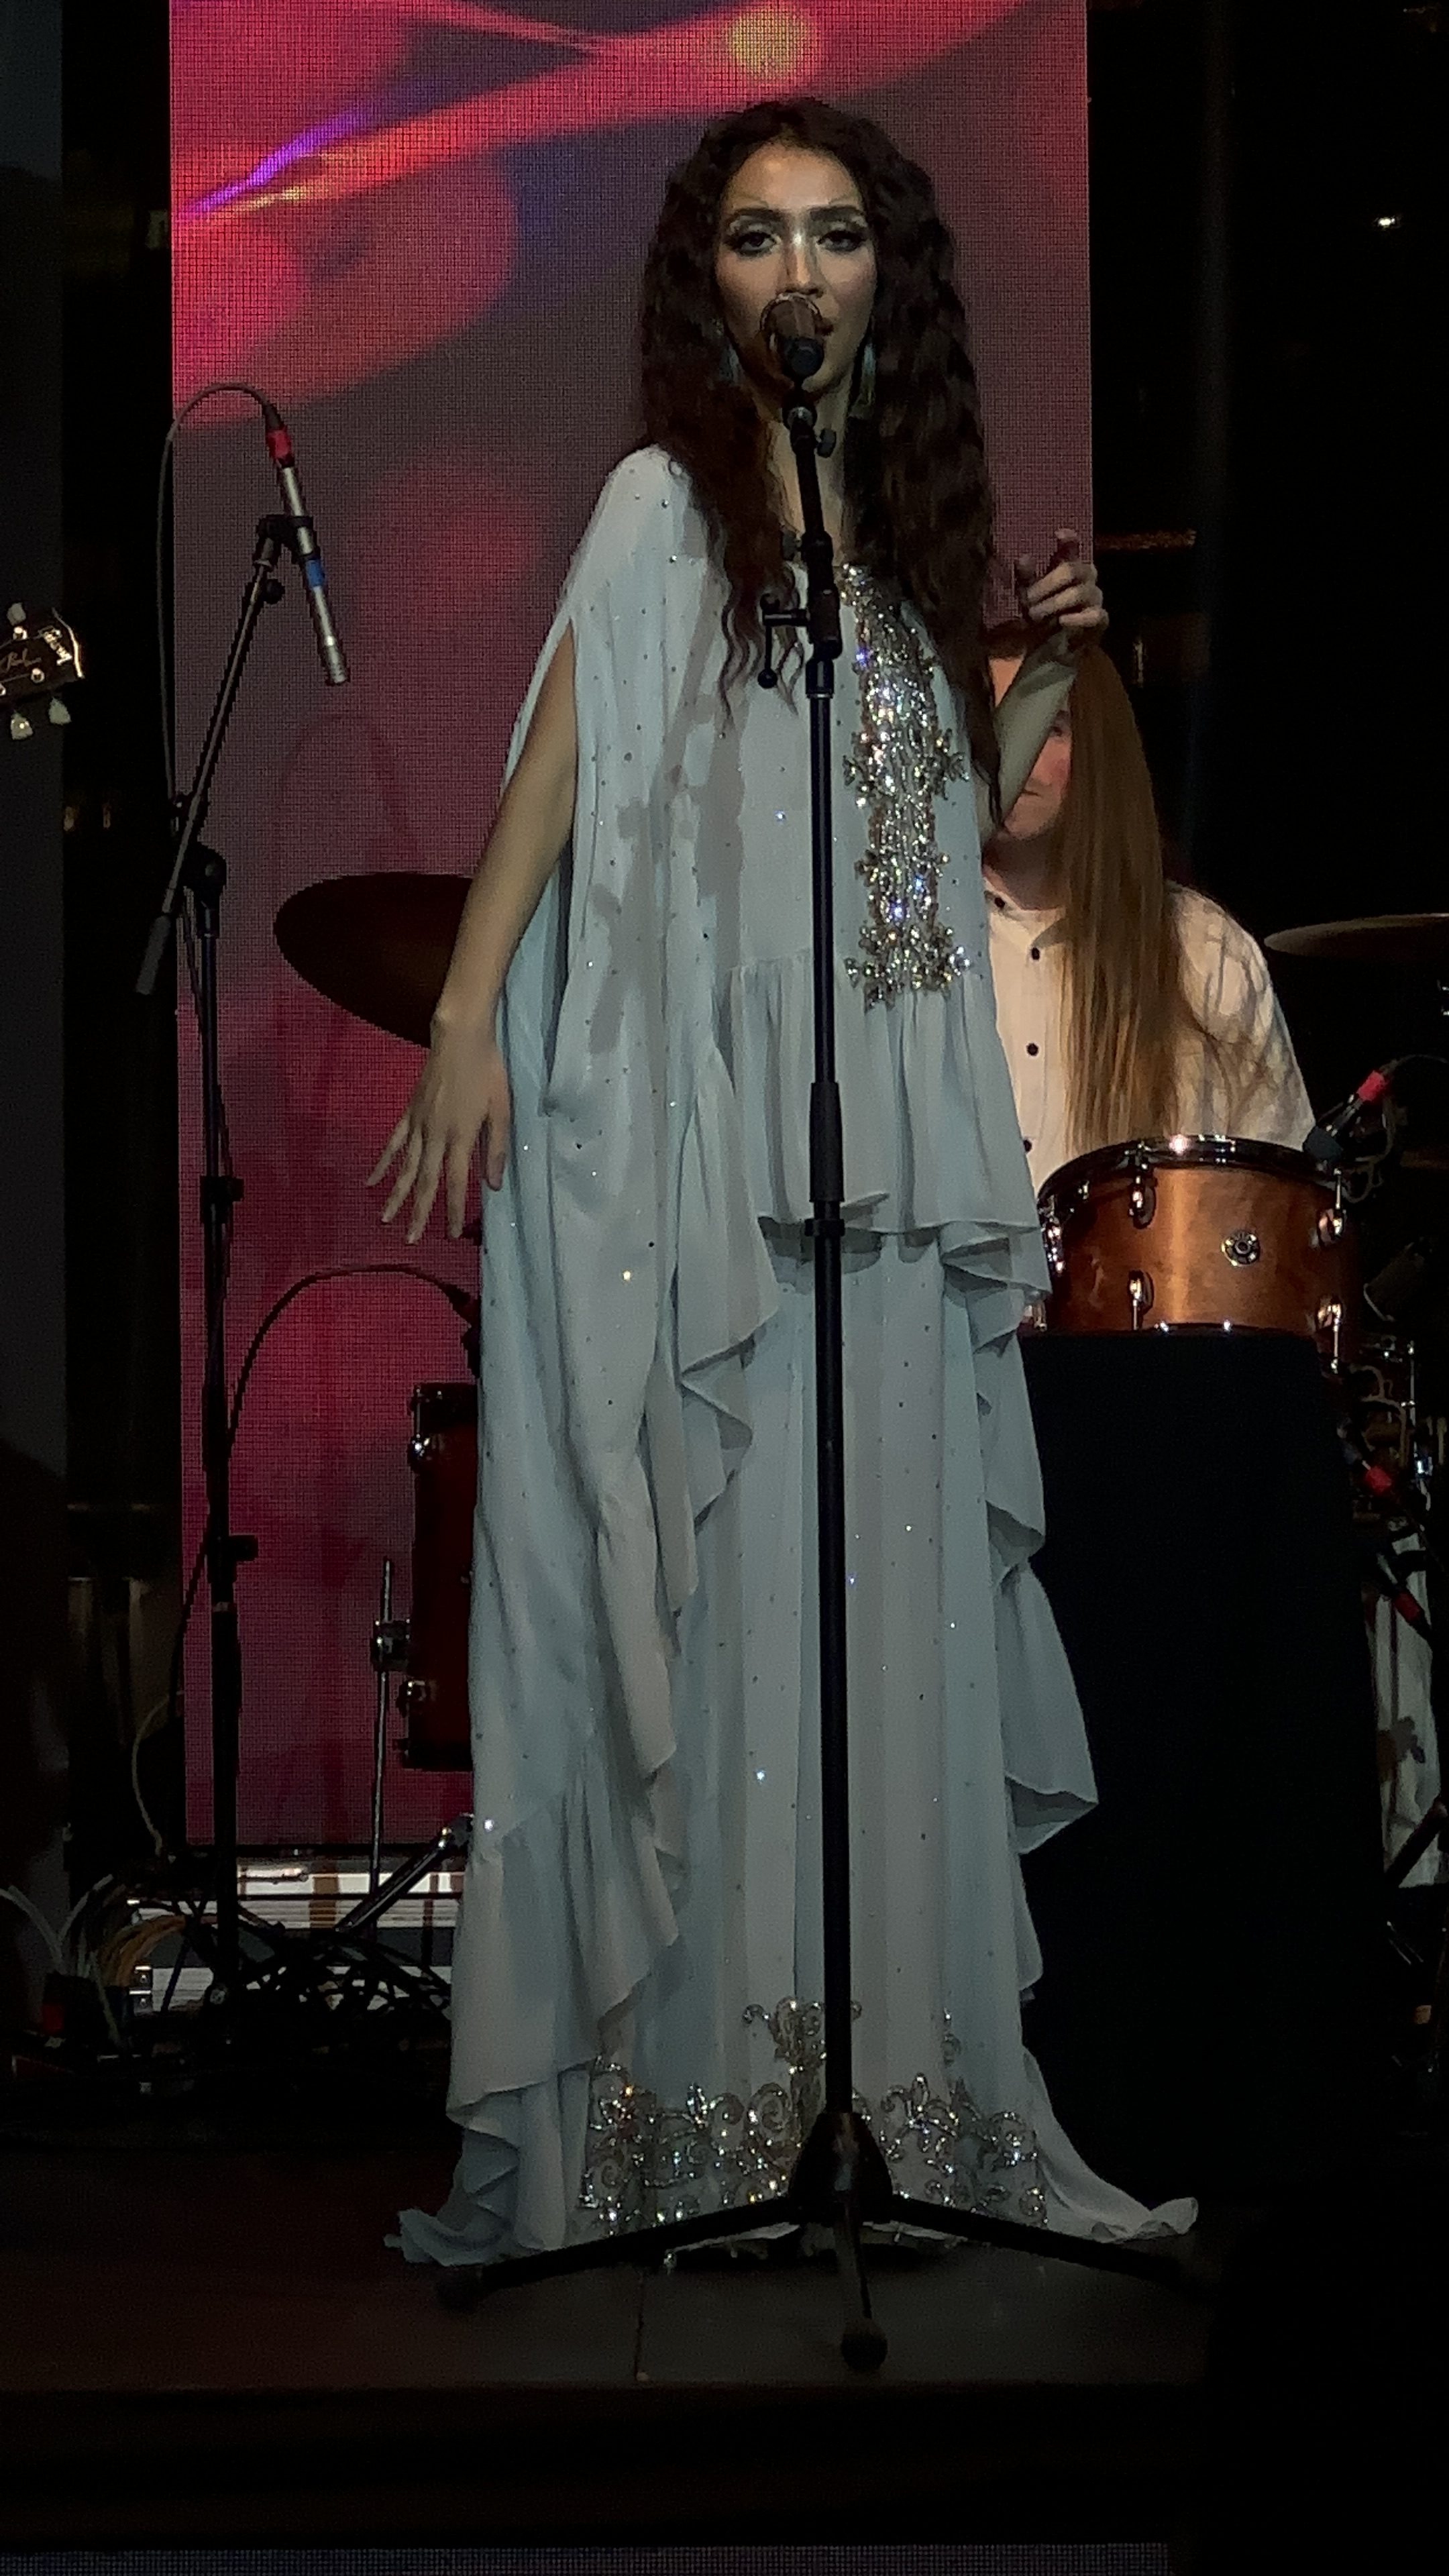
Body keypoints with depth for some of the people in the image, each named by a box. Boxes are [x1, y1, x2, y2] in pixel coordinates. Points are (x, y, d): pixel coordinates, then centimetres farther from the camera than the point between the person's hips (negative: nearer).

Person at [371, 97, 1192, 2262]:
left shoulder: (903, 532, 18)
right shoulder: (667, 503, 2)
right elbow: (560, 763, -8)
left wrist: (1047, 674, 9)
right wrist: (467, 1023, -19)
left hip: (890, 1137, 6)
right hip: (703, 1127, -5)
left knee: (888, 1576, 4)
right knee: (709, 1582, -7)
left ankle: (891, 2067, 9)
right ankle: (691, 2085, -4)